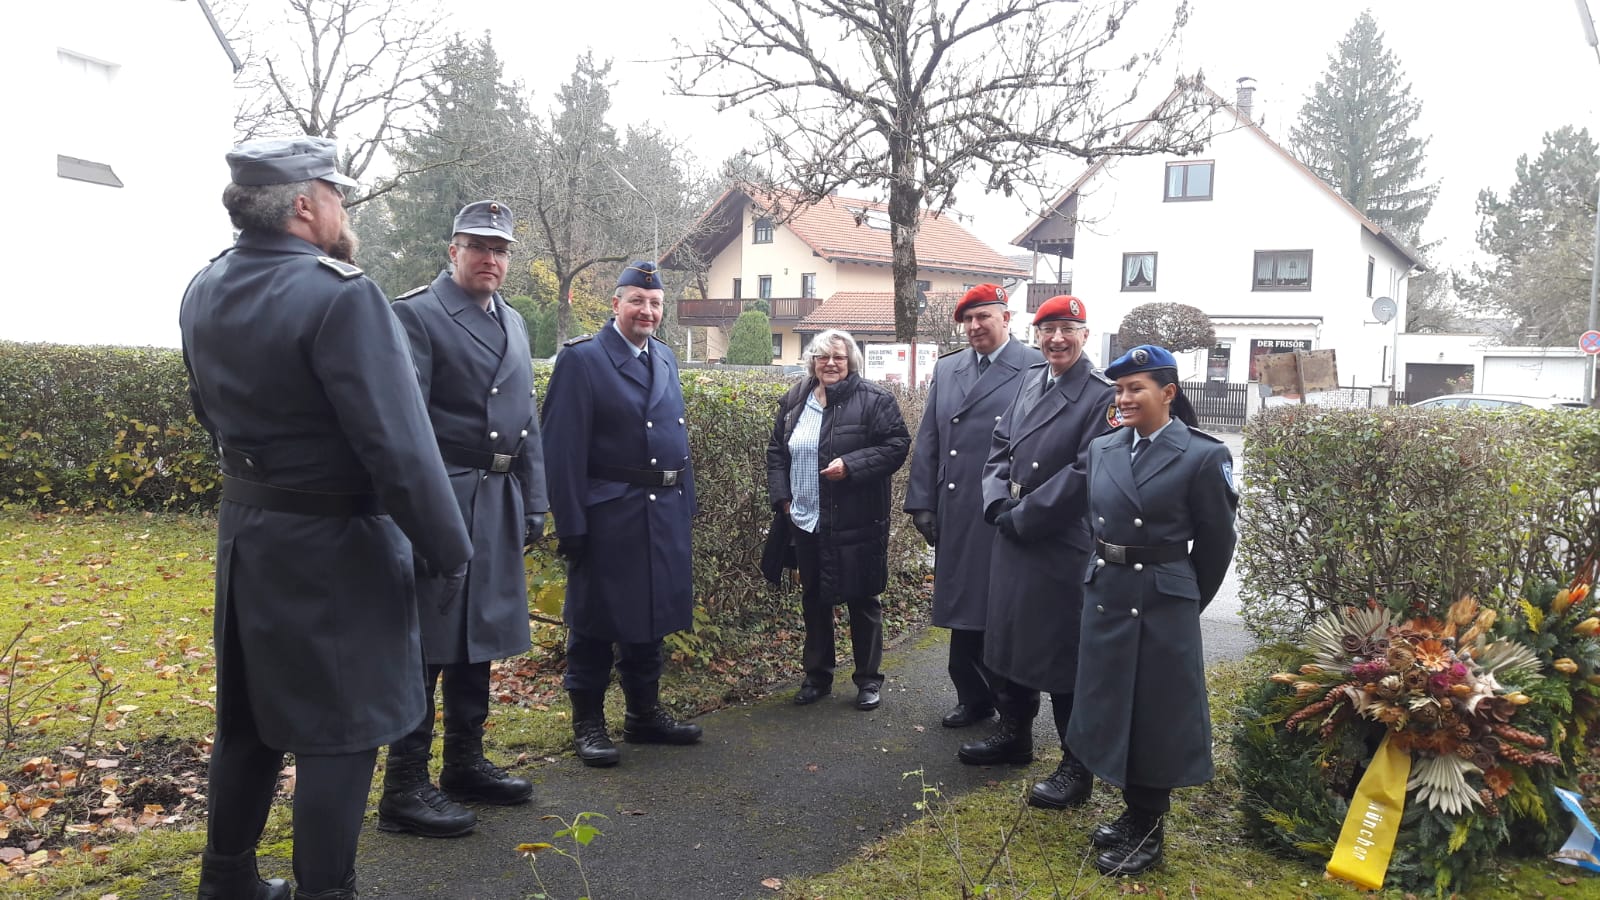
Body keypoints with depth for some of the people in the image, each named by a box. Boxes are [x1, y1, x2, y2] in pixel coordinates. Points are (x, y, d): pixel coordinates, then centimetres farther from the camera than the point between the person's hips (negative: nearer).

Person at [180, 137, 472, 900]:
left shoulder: (204, 293, 5)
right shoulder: (340, 296, -22)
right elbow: (399, 448, -25)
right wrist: (449, 553, -17)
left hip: (245, 531, 9)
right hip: (333, 549, -8)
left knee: (249, 714, 21)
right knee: (338, 728, 4)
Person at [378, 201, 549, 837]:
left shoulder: (513, 323, 16)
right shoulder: (415, 313, -7)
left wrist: (533, 504, 13)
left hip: (499, 503, 8)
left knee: (479, 636, 15)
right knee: (427, 642, -2)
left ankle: (466, 763, 28)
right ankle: (405, 788, 9)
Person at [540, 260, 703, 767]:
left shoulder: (666, 359, 13)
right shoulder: (582, 359, -8)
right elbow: (563, 449, -13)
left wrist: (686, 504, 12)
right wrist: (570, 525, -16)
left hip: (665, 513, 7)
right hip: (608, 515, -7)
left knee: (652, 616, 15)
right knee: (596, 621, 4)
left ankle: (644, 714, 29)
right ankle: (588, 723, 18)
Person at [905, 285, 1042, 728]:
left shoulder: (1036, 368, -5)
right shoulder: (946, 368, 11)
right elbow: (928, 441, 11)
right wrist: (922, 503, 5)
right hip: (955, 516, 5)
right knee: (963, 610, 13)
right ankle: (972, 697, 28)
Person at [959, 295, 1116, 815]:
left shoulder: (1102, 396, -13)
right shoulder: (1030, 381, 9)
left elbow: (1083, 474, -19)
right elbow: (1000, 446, 10)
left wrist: (1022, 516, -15)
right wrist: (999, 505, -5)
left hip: (1064, 547, -7)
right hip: (1012, 538, 7)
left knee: (1063, 655, 2)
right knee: (1007, 637, 18)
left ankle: (1077, 767, 18)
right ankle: (1014, 735, 37)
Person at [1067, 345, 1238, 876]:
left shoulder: (1203, 456, -10)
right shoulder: (1102, 449, 4)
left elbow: (1216, 543, -2)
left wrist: (1188, 600, 6)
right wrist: (1108, 573, 15)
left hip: (1163, 603, -5)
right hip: (1105, 595, 6)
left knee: (1157, 713, 6)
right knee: (1112, 704, 14)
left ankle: (1148, 832, 20)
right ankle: (1134, 812, 32)